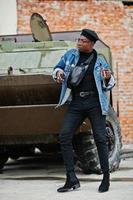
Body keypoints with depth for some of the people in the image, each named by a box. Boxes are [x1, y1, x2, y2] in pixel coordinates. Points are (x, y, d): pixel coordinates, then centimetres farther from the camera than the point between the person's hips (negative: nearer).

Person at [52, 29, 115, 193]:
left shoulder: (99, 61, 6)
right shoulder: (70, 55, 11)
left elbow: (108, 86, 11)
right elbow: (58, 67, 24)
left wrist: (107, 78, -12)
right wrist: (58, 73, 0)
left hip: (95, 103, -3)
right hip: (76, 103, 3)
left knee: (100, 138, -5)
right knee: (64, 136, -9)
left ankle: (106, 178, 5)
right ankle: (72, 179, -5)